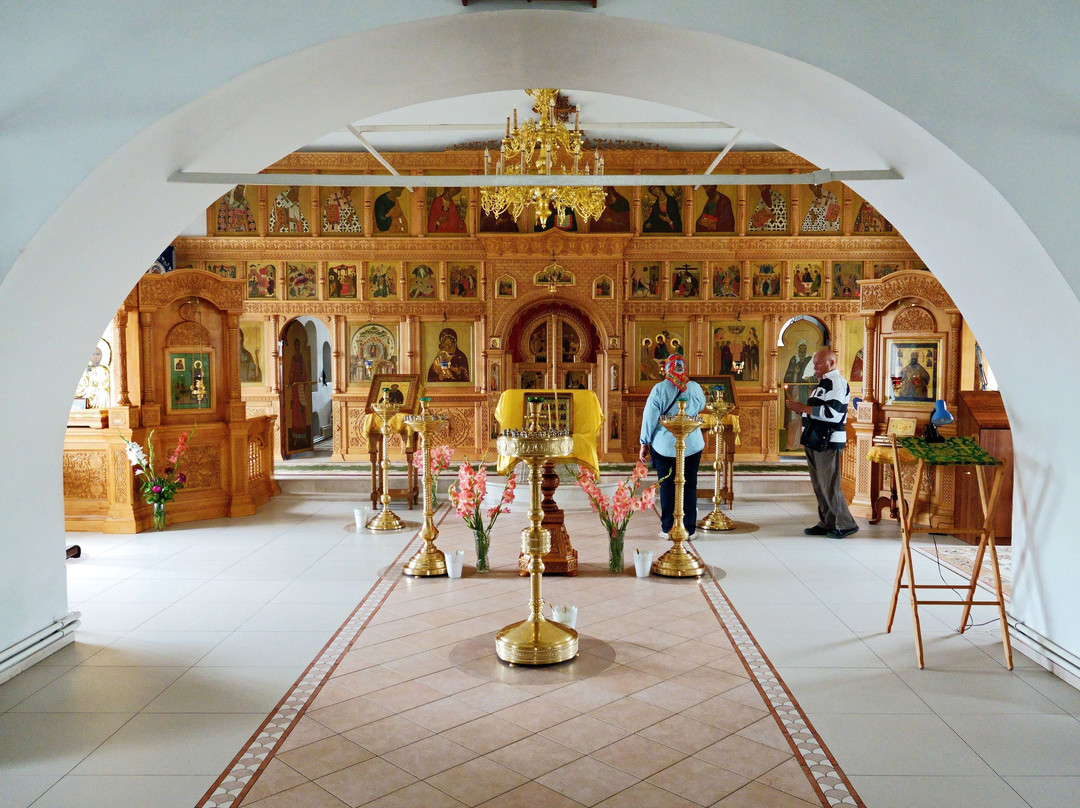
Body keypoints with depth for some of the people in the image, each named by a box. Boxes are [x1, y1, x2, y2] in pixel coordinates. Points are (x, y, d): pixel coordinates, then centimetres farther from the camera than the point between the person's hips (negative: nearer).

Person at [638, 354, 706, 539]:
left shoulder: (659, 389, -8)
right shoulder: (695, 388, -2)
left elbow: (649, 418, -7)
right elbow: (701, 407, 19)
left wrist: (644, 443, 1)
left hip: (664, 446, -1)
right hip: (691, 446, 1)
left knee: (667, 486, 7)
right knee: (689, 486, 8)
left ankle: (667, 529, 10)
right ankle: (689, 529, 11)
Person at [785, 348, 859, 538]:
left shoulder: (836, 382, -12)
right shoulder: (823, 383, 20)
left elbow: (832, 412, -24)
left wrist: (804, 407, -18)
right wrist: (799, 408, 10)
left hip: (829, 443, -10)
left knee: (829, 486, -6)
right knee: (819, 486, 12)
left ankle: (845, 524, 4)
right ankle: (827, 523, 20)